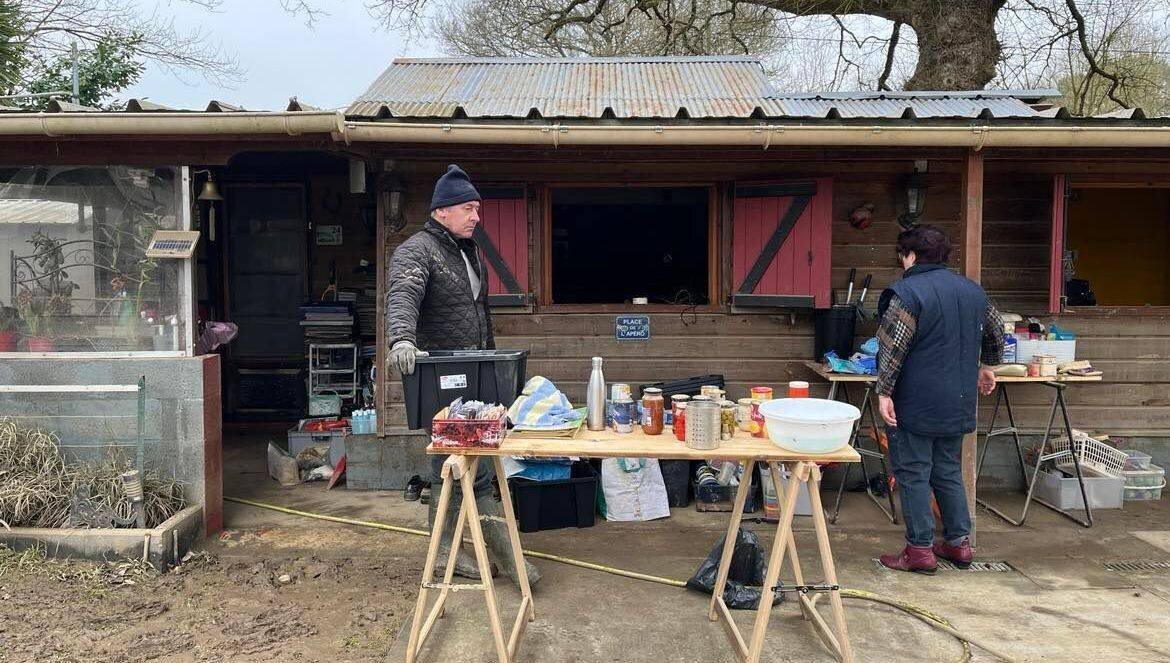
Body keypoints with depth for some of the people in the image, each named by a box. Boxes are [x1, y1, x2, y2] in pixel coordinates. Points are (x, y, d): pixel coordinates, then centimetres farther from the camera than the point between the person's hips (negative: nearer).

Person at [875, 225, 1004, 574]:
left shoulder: (907, 292, -13)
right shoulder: (973, 290, 11)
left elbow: (892, 348, -18)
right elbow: (996, 333, 25)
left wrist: (884, 392, -15)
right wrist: (986, 366, 39)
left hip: (916, 404, -7)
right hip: (958, 402, 7)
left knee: (913, 474, 1)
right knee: (949, 472, 18)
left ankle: (920, 550, 4)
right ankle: (959, 542, 22)